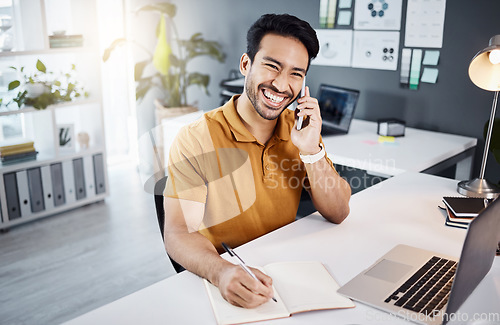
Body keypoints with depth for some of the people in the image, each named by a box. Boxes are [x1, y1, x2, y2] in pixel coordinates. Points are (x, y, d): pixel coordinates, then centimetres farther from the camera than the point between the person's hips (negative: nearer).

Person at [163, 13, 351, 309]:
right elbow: (178, 234, -20)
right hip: (227, 284, -4)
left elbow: (338, 214, -2)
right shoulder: (195, 141, -15)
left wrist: (311, 150, -18)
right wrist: (221, 272, -41)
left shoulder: (301, 128, 0)